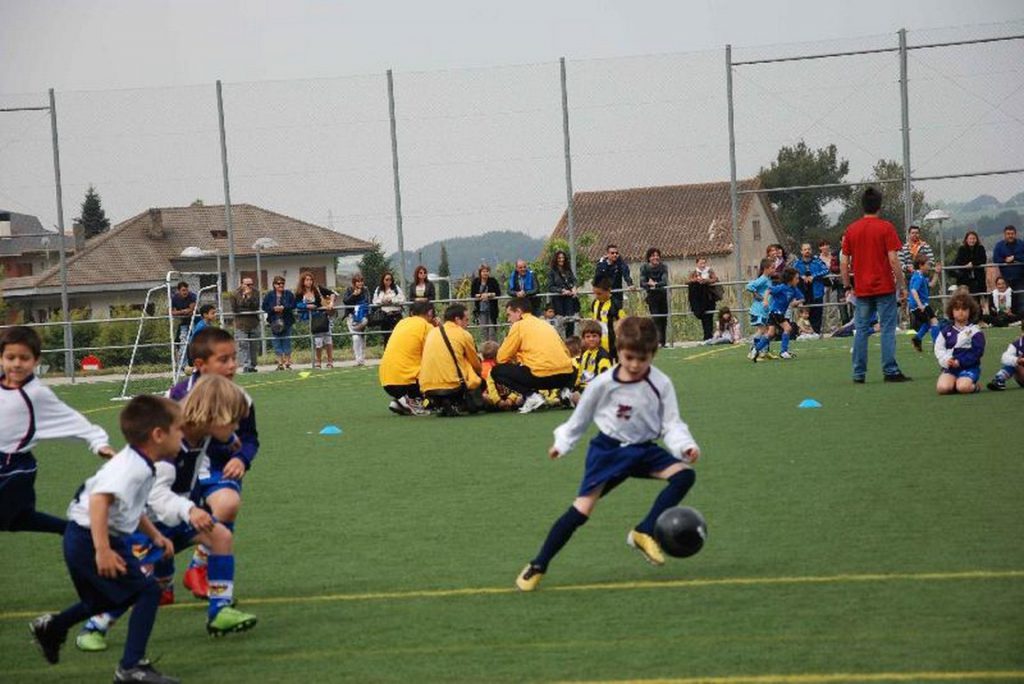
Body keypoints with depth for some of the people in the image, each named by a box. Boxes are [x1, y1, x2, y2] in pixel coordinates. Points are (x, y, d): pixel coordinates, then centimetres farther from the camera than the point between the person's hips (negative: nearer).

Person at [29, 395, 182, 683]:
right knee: (148, 591, -11)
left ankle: (52, 627, 44)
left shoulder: (138, 464, 9)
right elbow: (99, 500, -37)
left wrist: (155, 535, 21)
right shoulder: (130, 468, -24)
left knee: (108, 599, 29)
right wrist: (102, 550, -40)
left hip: (80, 540, 10)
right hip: (89, 540, -10)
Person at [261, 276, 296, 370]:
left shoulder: (289, 294, 4)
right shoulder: (269, 295, 6)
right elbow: (264, 306, 3)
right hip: (275, 322, 1)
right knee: (277, 343, 0)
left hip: (287, 322, -1)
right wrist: (273, 309, -12)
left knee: (287, 342, 2)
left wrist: (284, 308, -16)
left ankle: (287, 362, 8)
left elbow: (293, 305, -4)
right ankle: (280, 363, 3)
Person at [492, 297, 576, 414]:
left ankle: (531, 395, -7)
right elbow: (566, 352, 29)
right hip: (564, 376, 6)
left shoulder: (518, 325, 5)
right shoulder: (546, 325, 24)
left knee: (497, 371, 9)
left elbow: (502, 358, 2)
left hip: (541, 375, -6)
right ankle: (566, 389, 9)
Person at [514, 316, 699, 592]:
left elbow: (671, 424, -8)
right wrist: (562, 443, 9)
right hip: (608, 450, -2)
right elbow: (580, 417, 4)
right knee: (581, 510, -11)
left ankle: (644, 533, -15)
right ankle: (538, 566, -1)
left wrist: (685, 446, -25)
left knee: (685, 474, -21)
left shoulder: (661, 385, -11)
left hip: (644, 449, 2)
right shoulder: (603, 384, -13)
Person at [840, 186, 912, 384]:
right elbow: (893, 259, -10)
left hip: (862, 290, 3)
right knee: (887, 329, -1)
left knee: (861, 330, 7)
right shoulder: (886, 228, -6)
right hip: (884, 287, -3)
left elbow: (844, 262, 5)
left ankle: (859, 374, 7)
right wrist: (902, 286, -4)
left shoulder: (851, 230, 5)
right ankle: (890, 371, -5)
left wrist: (847, 286, 14)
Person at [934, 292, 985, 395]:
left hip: (969, 367, -3)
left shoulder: (974, 331, 0)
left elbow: (977, 352, -8)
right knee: (942, 388, -26)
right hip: (950, 367, 3)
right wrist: (946, 360, -14)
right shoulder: (946, 330, 10)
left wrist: (959, 362, -16)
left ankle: (974, 386, 4)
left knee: (963, 387, -32)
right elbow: (939, 349, 6)